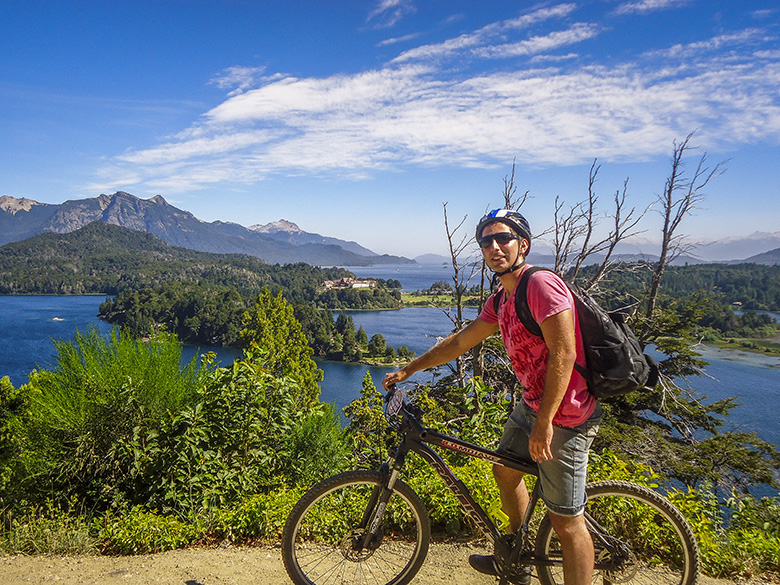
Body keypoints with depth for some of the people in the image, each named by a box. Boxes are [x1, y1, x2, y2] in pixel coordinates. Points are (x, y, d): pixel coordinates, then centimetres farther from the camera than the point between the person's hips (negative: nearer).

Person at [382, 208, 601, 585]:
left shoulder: (541, 284, -20)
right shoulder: (500, 300, 9)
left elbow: (564, 354, -25)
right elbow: (460, 341, 15)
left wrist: (544, 422, -24)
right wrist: (408, 370, 18)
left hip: (564, 416, -10)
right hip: (530, 405, 10)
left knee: (565, 520, -2)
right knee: (504, 471, 24)